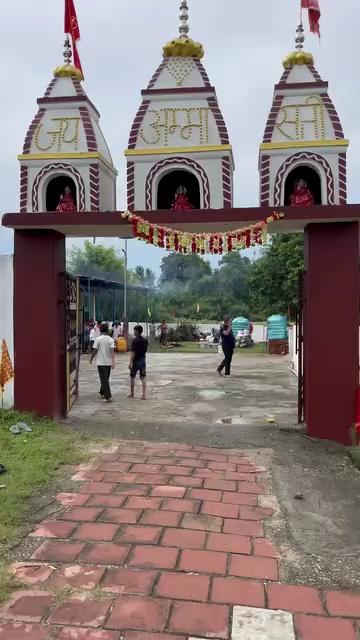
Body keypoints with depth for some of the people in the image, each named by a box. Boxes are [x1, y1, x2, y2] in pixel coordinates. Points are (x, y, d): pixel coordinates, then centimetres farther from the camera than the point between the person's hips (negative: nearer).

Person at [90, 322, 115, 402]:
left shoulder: (98, 339, -9)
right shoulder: (111, 339, -1)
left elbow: (95, 351, -7)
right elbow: (112, 351, -10)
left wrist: (91, 358, 9)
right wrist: (113, 361, -14)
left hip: (101, 362, -4)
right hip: (108, 362, 4)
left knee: (104, 380, -3)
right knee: (105, 379, 19)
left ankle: (108, 396, -9)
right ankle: (102, 393, 34)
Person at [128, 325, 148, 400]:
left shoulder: (135, 340, -15)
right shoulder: (145, 340, 4)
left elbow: (133, 352, -17)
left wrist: (130, 363, -14)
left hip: (136, 361, -5)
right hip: (143, 360, 5)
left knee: (132, 377, 11)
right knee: (143, 378, 5)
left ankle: (132, 394, 18)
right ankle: (144, 395, 0)